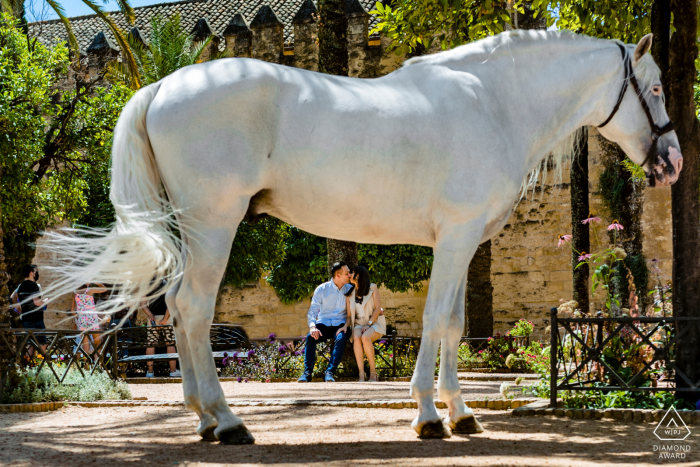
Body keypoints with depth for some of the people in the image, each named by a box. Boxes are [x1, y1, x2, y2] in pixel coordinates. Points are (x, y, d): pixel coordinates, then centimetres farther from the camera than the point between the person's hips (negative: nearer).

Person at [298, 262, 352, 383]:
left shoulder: (349, 290, 6)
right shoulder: (321, 289, 1)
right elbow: (312, 311, -3)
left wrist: (345, 326, -15)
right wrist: (312, 327, -22)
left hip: (340, 325, 0)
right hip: (323, 324, 0)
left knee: (341, 338, -35)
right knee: (310, 337, -31)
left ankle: (330, 372, -36)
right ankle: (307, 372, -31)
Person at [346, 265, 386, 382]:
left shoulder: (372, 288, -2)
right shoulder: (350, 294, 10)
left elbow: (378, 308, -7)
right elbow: (349, 315, 8)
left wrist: (368, 324, -18)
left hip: (375, 323, -3)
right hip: (359, 324, 3)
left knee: (365, 338, -36)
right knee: (357, 338, -33)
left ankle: (373, 371, -22)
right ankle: (361, 375, -37)